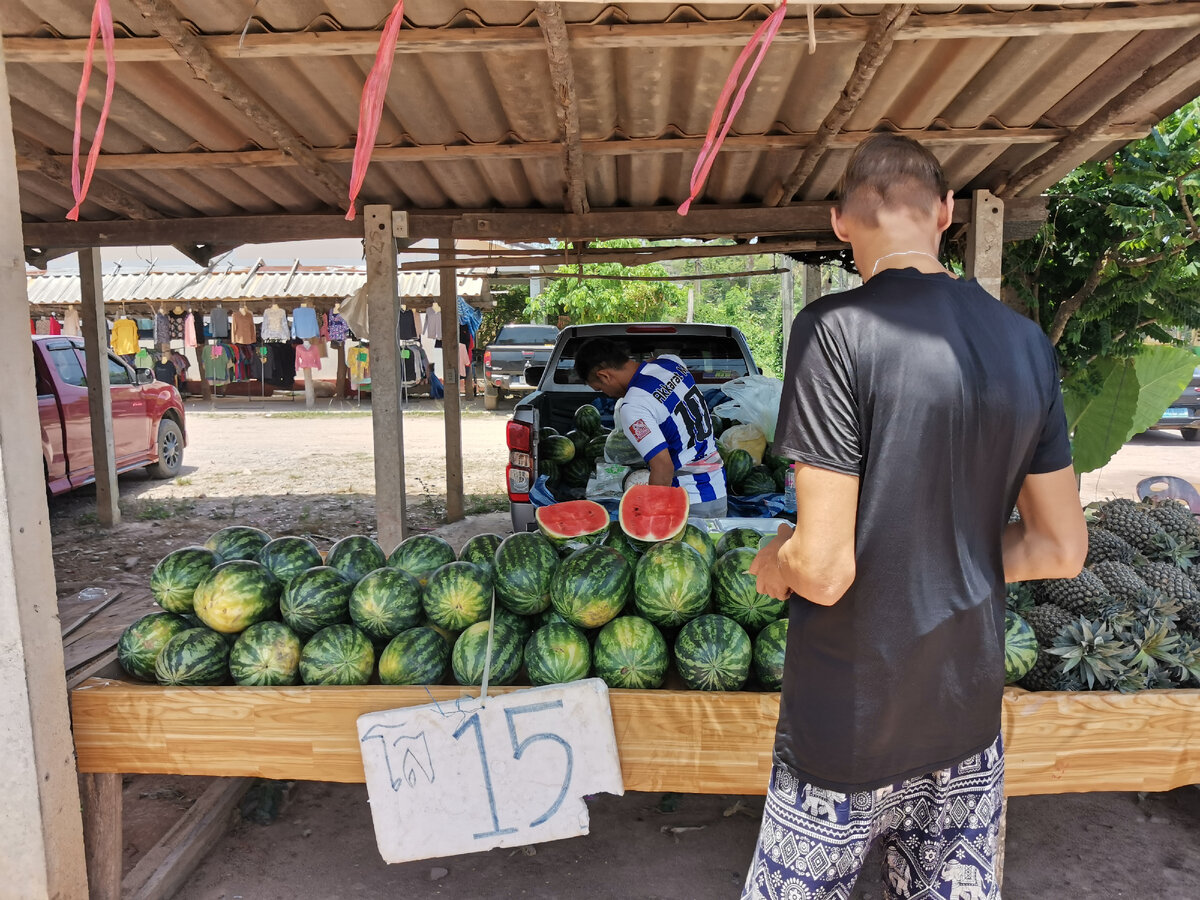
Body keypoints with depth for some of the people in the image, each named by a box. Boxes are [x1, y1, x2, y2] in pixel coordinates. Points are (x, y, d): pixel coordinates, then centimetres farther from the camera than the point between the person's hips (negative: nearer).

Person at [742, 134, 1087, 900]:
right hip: (970, 718, 6)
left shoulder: (837, 330, -20)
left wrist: (772, 565, -2)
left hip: (849, 729, -5)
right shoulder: (1026, 342, 0)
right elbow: (1061, 549, 5)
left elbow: (823, 569, -23)